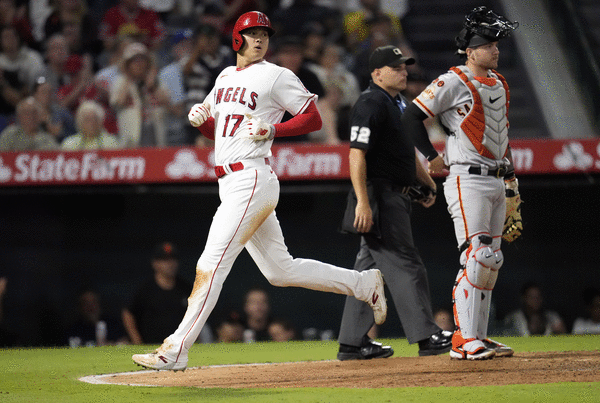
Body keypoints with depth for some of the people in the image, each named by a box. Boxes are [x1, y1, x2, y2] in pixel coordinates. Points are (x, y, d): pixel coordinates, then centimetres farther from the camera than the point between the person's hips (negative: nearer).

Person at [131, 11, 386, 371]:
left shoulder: (277, 76, -4)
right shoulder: (225, 77, 19)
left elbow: (313, 119, -5)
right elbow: (215, 130, 25)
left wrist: (271, 130, -16)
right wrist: (200, 118, 3)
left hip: (253, 178, -9)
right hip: (231, 185, 9)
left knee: (212, 263, -12)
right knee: (280, 270, 12)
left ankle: (176, 350, -13)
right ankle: (364, 284, 23)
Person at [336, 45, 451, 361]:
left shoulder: (397, 103, 18)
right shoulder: (370, 104, -14)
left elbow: (407, 151, 29)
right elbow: (357, 154, -21)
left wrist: (428, 182, 23)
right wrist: (362, 202, -27)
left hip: (395, 197, 10)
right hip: (378, 196, -10)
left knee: (369, 268, 11)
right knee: (404, 265, -10)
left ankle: (353, 343, 14)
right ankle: (427, 337, -11)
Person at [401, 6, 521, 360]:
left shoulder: (500, 84, 16)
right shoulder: (454, 82, -9)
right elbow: (412, 116, -10)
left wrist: (511, 178, 24)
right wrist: (433, 157, -8)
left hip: (496, 182, 8)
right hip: (468, 181, -8)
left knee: (491, 261, 9)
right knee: (477, 258, -16)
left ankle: (479, 337, 14)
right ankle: (464, 340, -15)